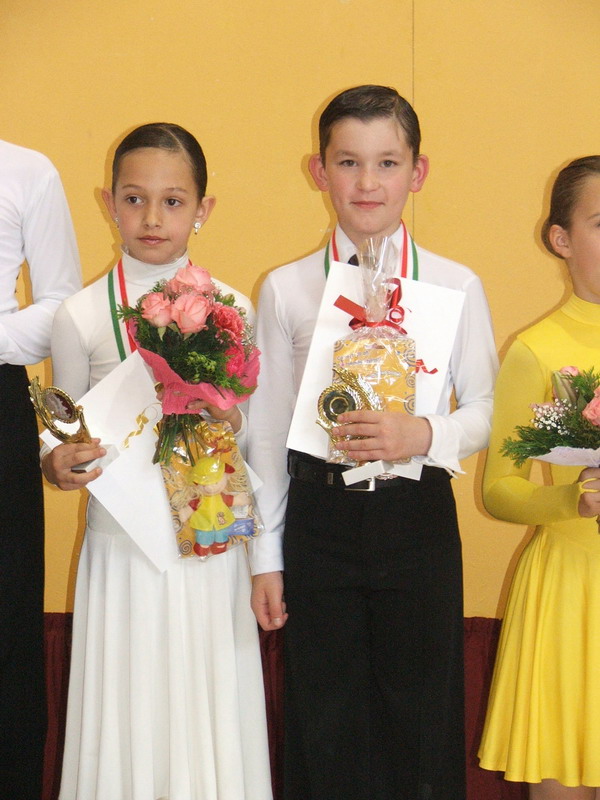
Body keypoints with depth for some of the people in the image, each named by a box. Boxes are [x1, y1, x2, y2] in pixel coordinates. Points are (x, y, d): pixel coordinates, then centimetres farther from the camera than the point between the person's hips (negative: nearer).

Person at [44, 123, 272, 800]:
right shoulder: (80, 315, -2)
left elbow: (255, 434, 9)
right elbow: (66, 433, 5)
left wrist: (230, 421, -12)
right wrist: (57, 462, -16)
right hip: (121, 545, -1)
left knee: (207, 715, 7)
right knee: (129, 715, 6)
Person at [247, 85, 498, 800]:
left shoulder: (456, 286, 0)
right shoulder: (285, 289, 2)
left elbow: (487, 408, 3)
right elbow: (267, 428, 4)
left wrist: (423, 434, -18)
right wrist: (267, 558, 4)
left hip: (418, 519, 0)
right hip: (319, 519, 1)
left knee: (421, 710, 8)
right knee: (324, 721, 10)